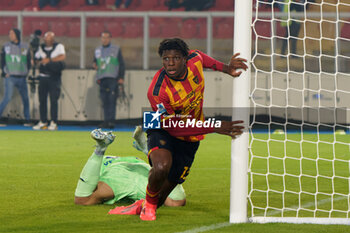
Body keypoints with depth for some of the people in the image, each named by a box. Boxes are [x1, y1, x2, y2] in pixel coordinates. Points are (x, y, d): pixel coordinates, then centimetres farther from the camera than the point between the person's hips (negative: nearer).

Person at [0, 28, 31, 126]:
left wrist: (26, 72, 2)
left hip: (22, 78, 2)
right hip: (10, 77, -2)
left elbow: (29, 61, 10)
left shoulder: (25, 47, 5)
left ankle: (27, 120, 12)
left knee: (25, 99, 4)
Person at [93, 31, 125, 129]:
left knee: (112, 100, -12)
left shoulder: (116, 49, 7)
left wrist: (121, 77, -3)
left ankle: (111, 121, -16)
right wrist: (95, 65, 3)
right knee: (105, 101, 0)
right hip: (102, 79, 4)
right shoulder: (97, 50, 19)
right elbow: (95, 62, 28)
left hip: (113, 79, -4)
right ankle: (106, 121, 0)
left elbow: (121, 64, 5)